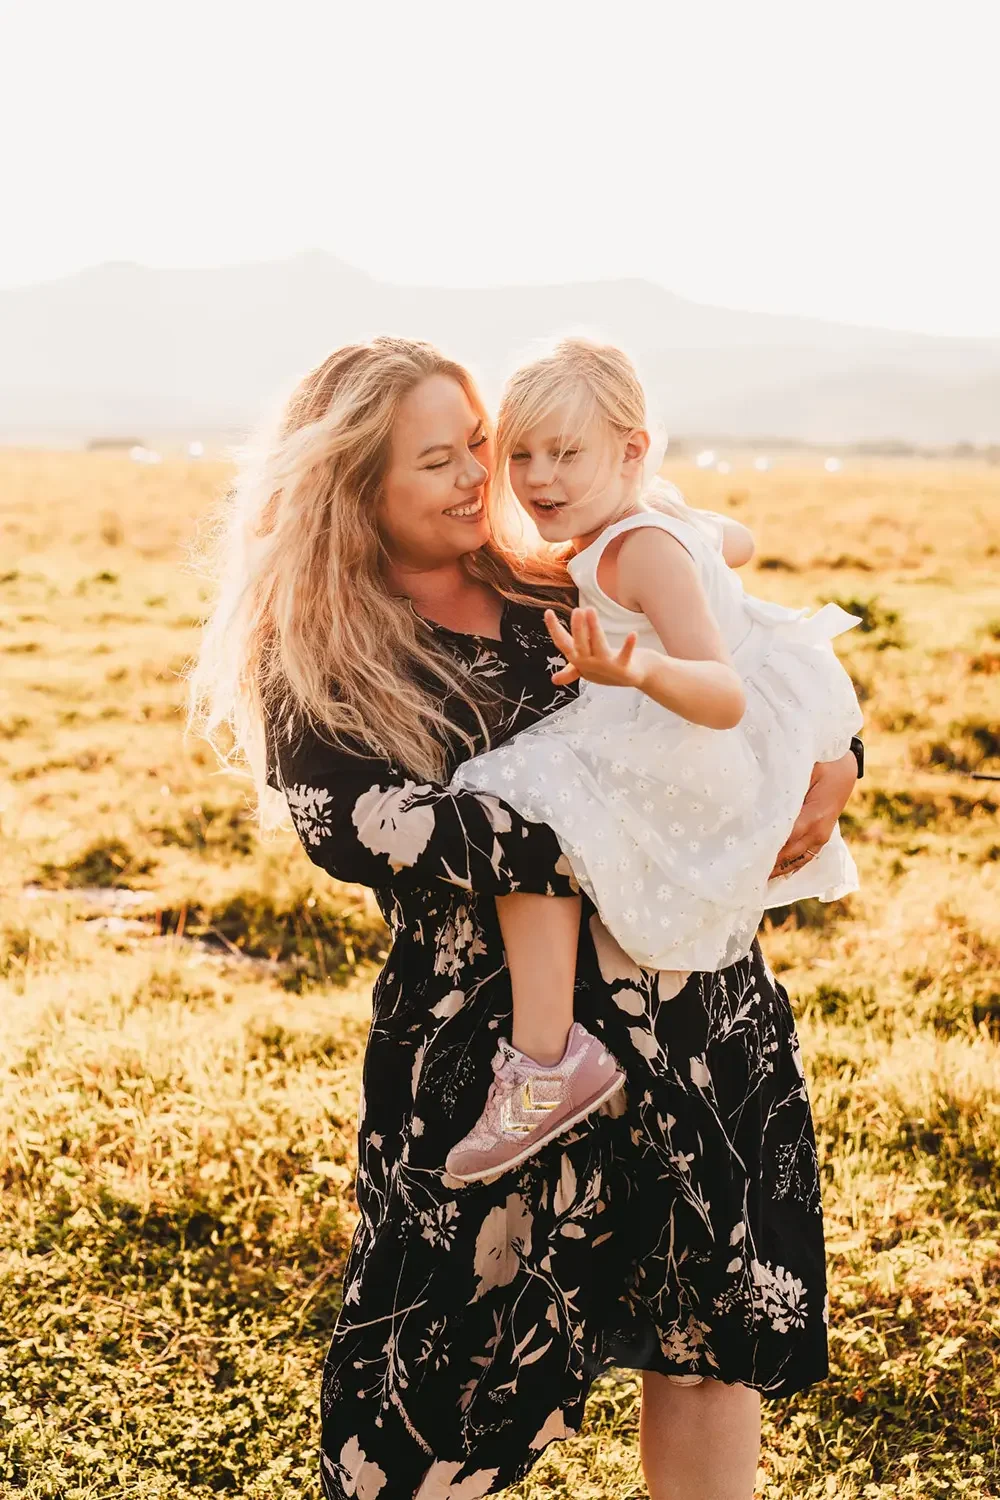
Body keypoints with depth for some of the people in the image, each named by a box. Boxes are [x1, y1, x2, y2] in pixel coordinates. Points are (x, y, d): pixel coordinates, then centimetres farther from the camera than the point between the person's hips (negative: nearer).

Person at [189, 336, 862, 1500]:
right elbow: (360, 827, -22)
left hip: (702, 1013, 5)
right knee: (454, 1388, 7)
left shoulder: (556, 595, 9)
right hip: (497, 1055, -4)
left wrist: (833, 758, -7)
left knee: (716, 1338, 14)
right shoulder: (316, 668, -4)